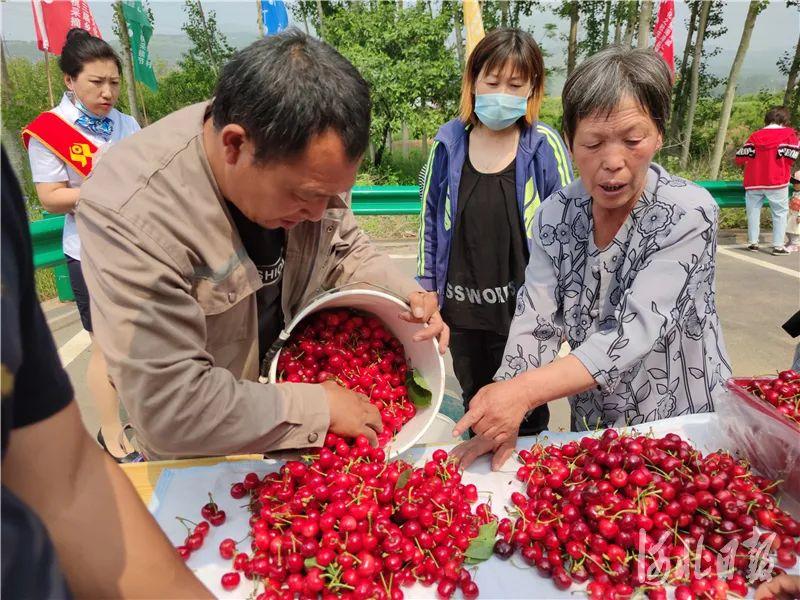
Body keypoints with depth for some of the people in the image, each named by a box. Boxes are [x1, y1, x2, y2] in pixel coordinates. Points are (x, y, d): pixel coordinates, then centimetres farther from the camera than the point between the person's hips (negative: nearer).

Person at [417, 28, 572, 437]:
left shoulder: (545, 146, -7)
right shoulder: (448, 142, -1)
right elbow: (430, 221, 6)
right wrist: (426, 291, 6)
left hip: (524, 311, -2)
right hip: (462, 311, 3)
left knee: (527, 419, 14)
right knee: (475, 409, 23)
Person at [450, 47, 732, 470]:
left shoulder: (689, 214, -21)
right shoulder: (554, 215, -9)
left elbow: (635, 334, -30)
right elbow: (535, 325, -14)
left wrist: (525, 391, -40)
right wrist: (505, 420, -26)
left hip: (684, 431, -3)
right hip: (591, 427, 3)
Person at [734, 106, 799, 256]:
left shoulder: (755, 136, 8)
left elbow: (739, 159, 8)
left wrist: (747, 163, 30)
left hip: (754, 182, 3)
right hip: (777, 182, -2)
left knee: (753, 211, 12)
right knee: (780, 213, 6)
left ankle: (753, 242, 10)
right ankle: (778, 245, 2)